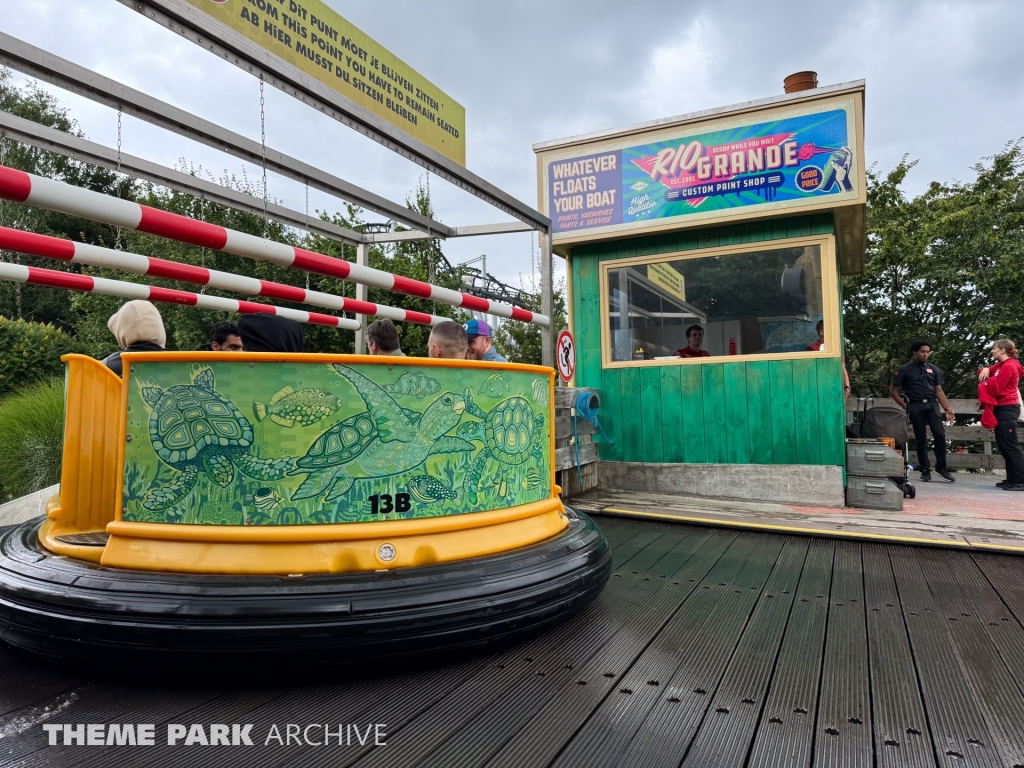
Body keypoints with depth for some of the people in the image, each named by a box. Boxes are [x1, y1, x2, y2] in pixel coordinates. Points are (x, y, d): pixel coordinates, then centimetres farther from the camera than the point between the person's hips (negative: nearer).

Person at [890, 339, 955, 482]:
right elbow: (893, 391, 4)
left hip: (931, 405, 3)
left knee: (940, 434, -11)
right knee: (921, 439, 2)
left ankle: (941, 467, 2)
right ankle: (925, 470, 11)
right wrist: (905, 406, -2)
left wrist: (947, 409, 2)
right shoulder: (905, 370, 2)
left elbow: (939, 391, 11)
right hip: (916, 407, -2)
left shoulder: (933, 369, 13)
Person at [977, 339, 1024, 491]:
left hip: (1007, 409, -10)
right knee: (1003, 445, 10)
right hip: (1002, 408, 10)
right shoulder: (1001, 365, 17)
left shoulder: (1008, 366, -14)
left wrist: (986, 380, 1)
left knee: (1010, 445, -11)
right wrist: (986, 370, -4)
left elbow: (996, 388, -18)